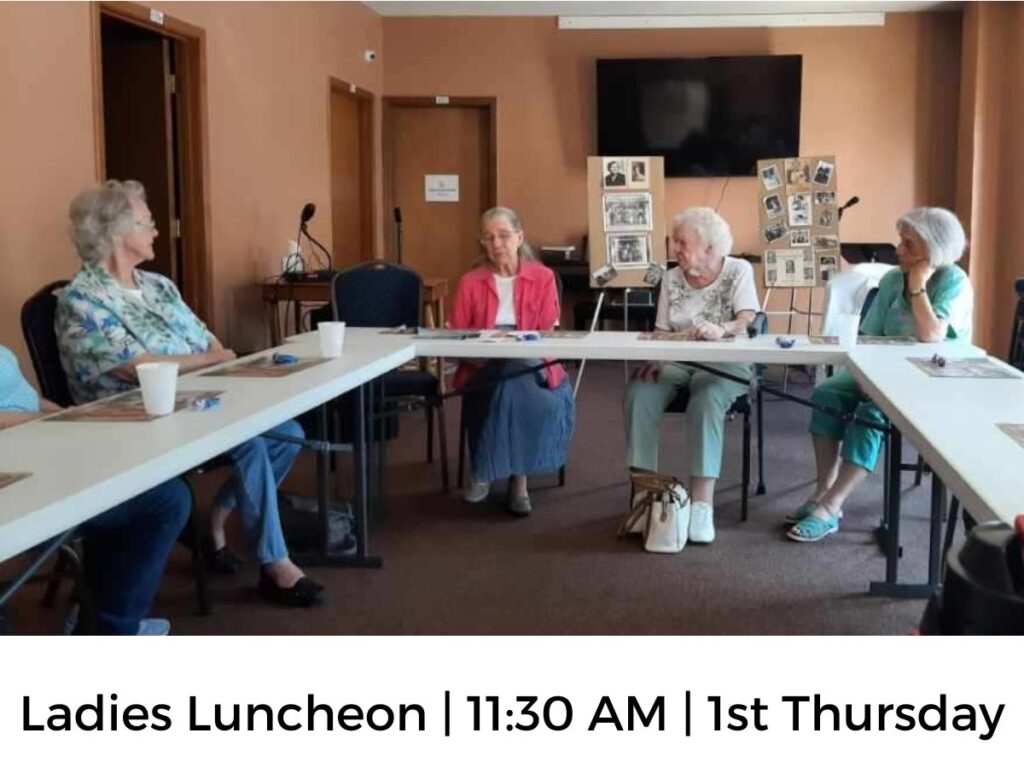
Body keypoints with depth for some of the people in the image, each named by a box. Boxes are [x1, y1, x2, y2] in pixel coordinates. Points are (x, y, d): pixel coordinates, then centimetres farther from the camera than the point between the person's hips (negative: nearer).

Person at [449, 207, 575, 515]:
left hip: (530, 366, 0)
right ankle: (518, 479, -20)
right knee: (510, 387, -34)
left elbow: (548, 336, 1)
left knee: (513, 381, -35)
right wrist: (476, 355, -16)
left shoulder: (543, 277, 6)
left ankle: (486, 471, -18)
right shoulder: (470, 282, 9)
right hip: (483, 369, 0)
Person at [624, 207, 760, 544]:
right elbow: (661, 332, 8)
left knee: (706, 402, -37)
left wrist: (722, 329, -38)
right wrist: (653, 359, -14)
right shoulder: (671, 279, 11)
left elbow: (748, 320, -14)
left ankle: (702, 504, -37)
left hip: (722, 362, -3)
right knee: (638, 394, -27)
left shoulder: (738, 270, 1)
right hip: (676, 361, 4)